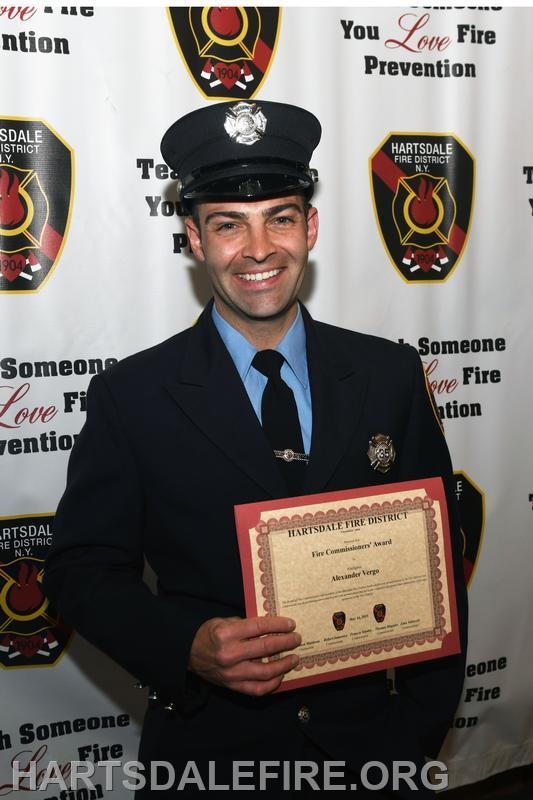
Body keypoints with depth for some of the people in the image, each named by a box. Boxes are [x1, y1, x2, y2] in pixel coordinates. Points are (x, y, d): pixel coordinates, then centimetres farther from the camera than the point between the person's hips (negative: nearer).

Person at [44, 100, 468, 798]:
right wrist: (190, 647, -22)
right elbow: (83, 568, -6)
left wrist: (421, 723, -4)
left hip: (370, 739, 2)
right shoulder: (131, 396, -10)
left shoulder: (391, 376, -4)